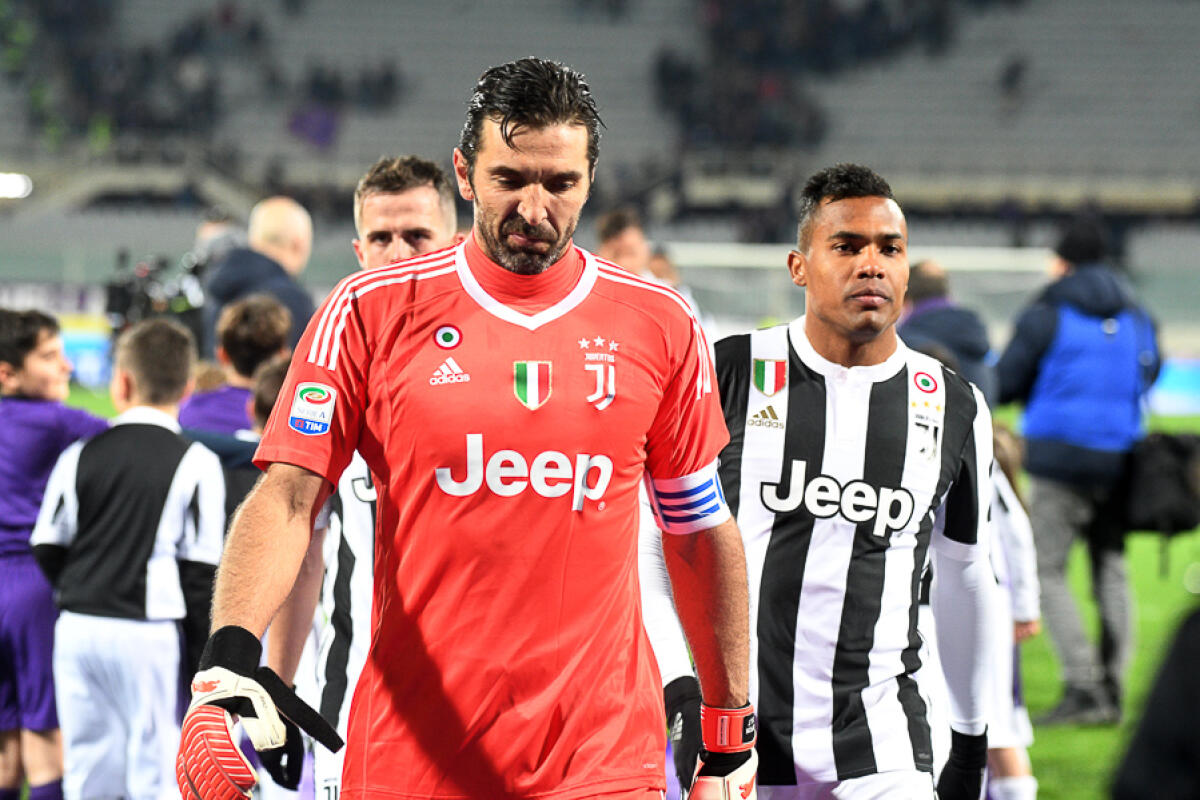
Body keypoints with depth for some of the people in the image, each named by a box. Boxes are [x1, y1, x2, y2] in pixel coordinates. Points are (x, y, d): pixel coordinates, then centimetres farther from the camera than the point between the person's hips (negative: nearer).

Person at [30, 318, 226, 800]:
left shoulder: (81, 455, 3)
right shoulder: (196, 464, -5)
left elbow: (47, 549, 7)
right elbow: (201, 568, -5)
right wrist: (204, 649, 3)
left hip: (79, 629, 3)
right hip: (150, 632, -3)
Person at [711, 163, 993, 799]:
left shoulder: (954, 408, 7)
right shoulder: (730, 375, -1)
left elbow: (963, 575, 18)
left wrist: (972, 739, 21)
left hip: (882, 744, 1)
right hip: (740, 732, -1)